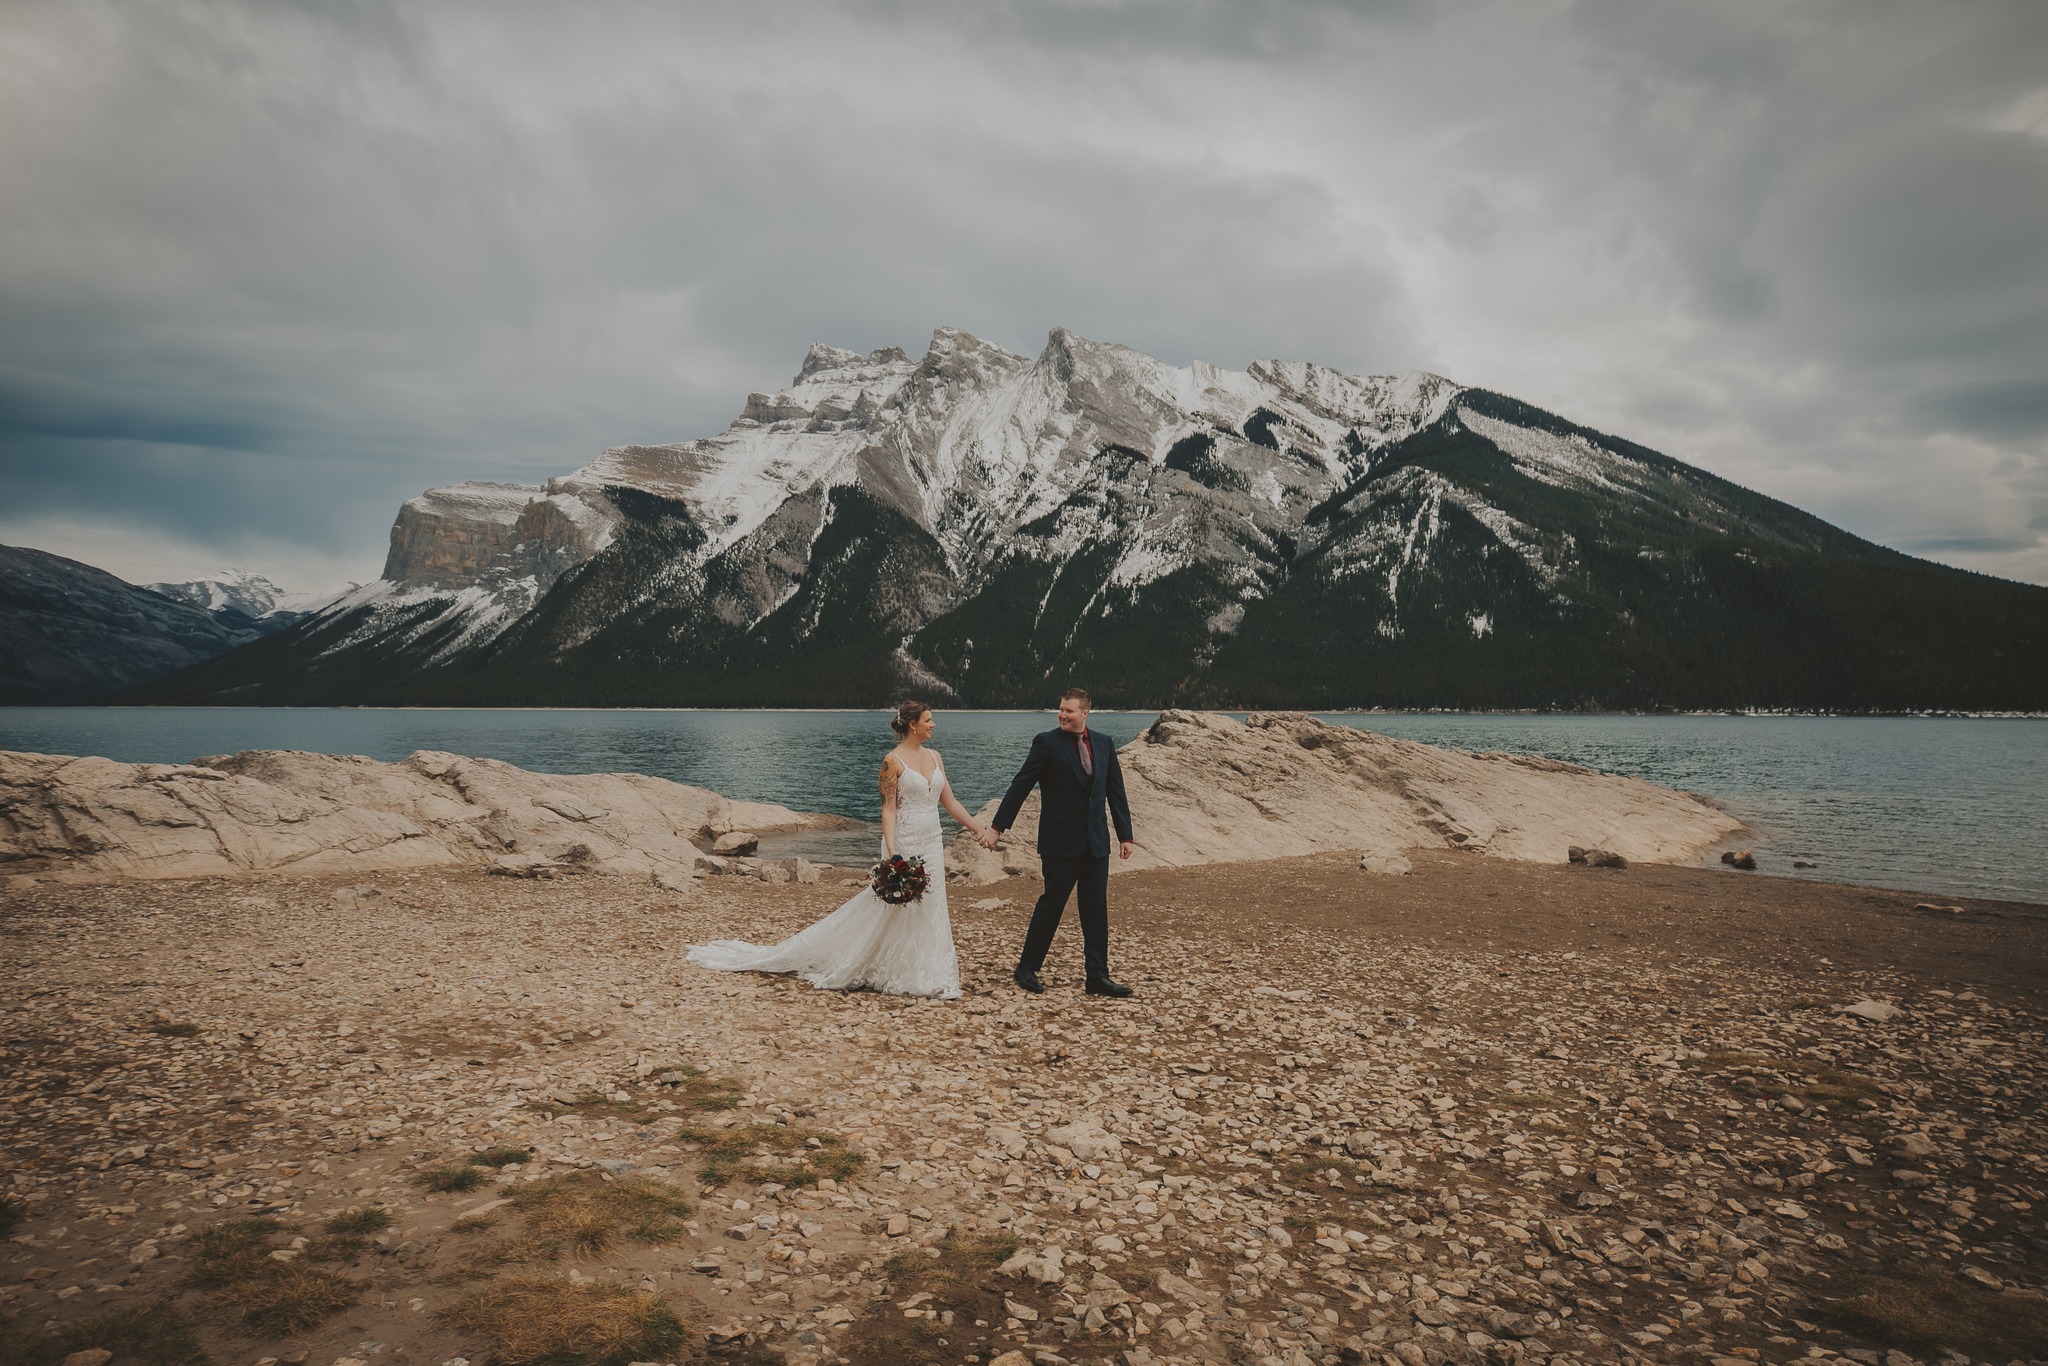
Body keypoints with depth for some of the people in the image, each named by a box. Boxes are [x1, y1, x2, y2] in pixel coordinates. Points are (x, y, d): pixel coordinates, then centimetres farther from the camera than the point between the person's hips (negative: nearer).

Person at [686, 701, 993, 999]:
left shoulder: (934, 757, 9)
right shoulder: (893, 761, -11)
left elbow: (950, 802, 13)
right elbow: (888, 809, -14)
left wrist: (979, 829, 10)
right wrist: (892, 854, -22)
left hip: (932, 846, 7)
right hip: (905, 846, -7)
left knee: (929, 912, 10)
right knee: (891, 910, -2)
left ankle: (927, 974, 21)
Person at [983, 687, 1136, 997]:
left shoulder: (1104, 743, 8)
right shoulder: (1047, 743, -7)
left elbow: (1116, 792, 12)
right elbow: (1019, 786, -8)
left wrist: (1125, 834, 10)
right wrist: (997, 827, -11)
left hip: (1096, 842, 5)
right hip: (1061, 842, -5)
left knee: (1096, 909, 6)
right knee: (1051, 904, 2)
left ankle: (1098, 976, 13)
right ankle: (1026, 969, 18)